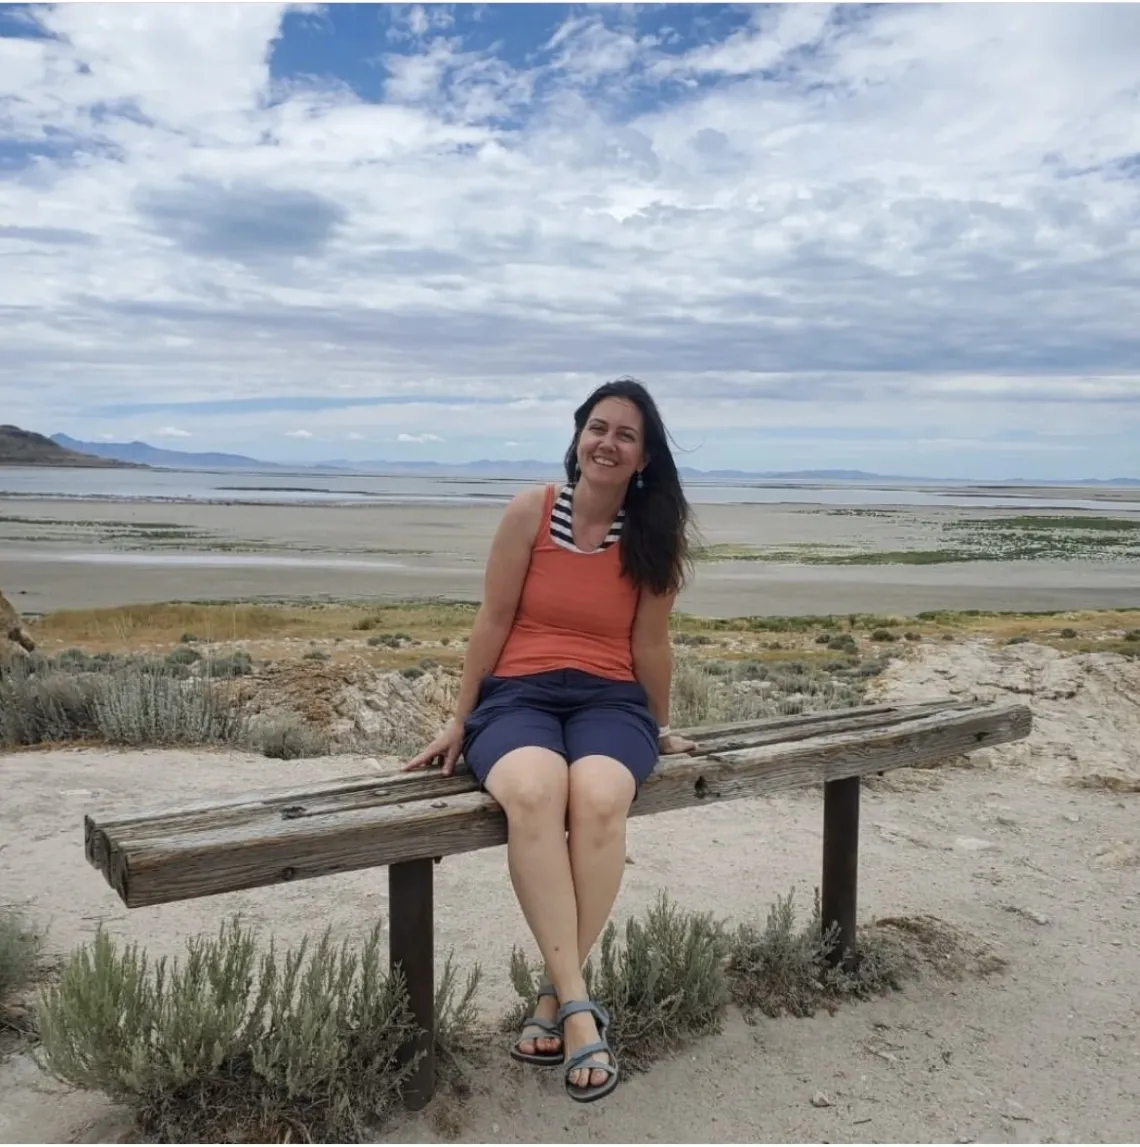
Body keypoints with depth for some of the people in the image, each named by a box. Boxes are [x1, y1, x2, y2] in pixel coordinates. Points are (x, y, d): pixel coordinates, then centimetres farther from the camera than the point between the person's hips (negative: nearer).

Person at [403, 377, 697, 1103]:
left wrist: (661, 730, 17)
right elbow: (494, 620, 2)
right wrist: (459, 722, 7)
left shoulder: (653, 534, 1)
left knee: (599, 798, -34)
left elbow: (649, 643, 9)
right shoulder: (530, 512, -2)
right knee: (533, 793, -36)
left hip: (610, 699, 1)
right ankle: (579, 1005, -27)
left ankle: (555, 997, -16)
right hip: (519, 694, -1)